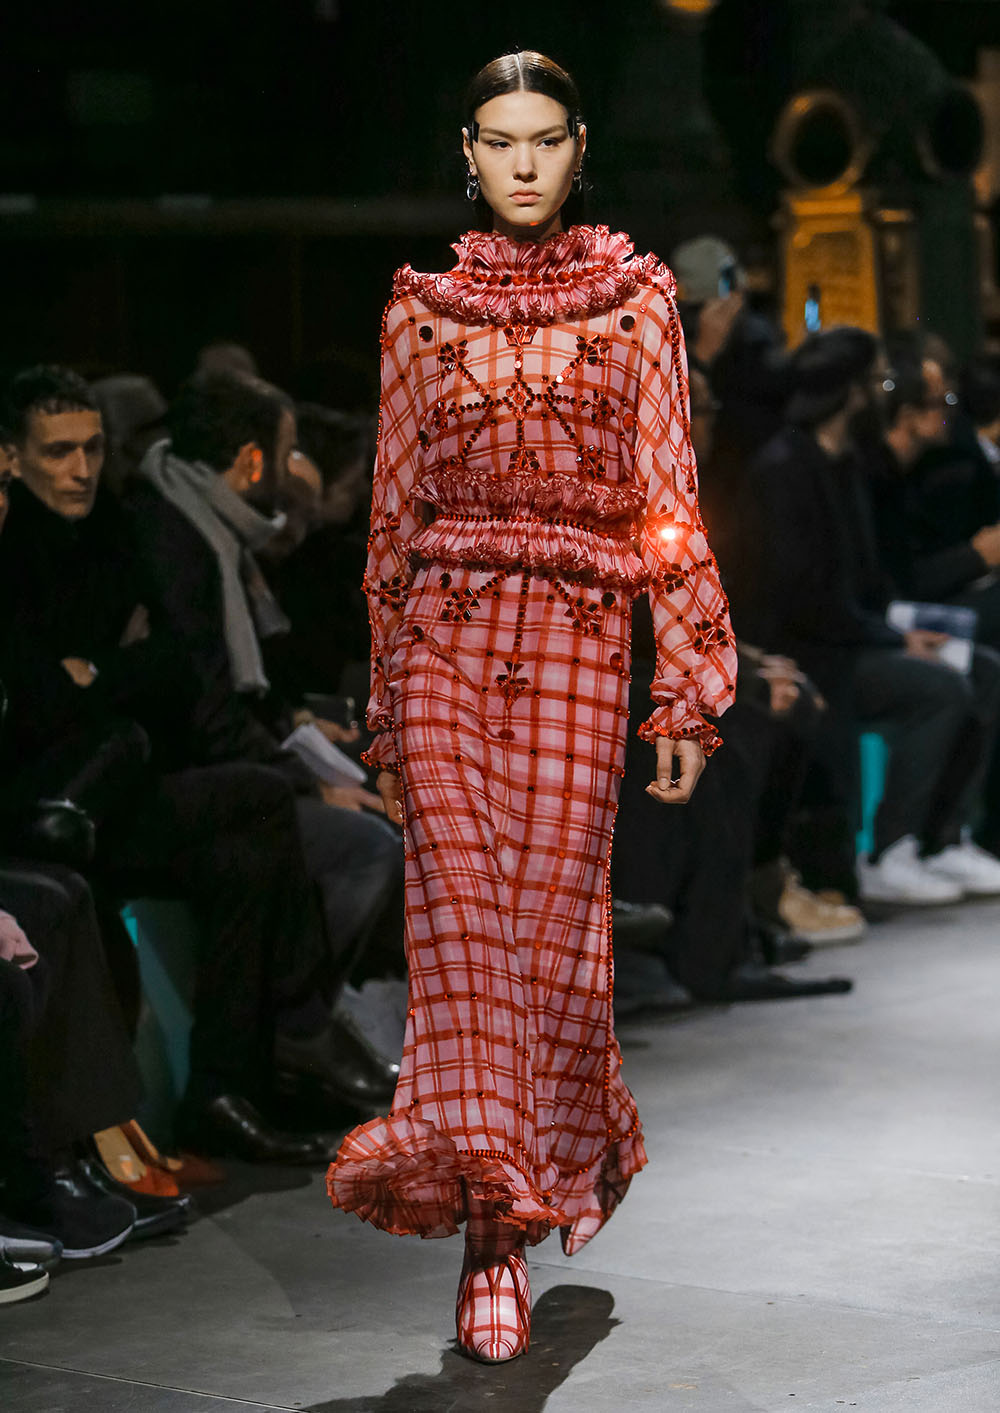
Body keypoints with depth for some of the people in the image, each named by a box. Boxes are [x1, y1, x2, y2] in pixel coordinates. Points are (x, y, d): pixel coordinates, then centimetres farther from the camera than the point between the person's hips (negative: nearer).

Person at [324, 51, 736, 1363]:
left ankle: (530, 1187, 17)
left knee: (549, 919, -2)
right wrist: (385, 708, 10)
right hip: (447, 638, 1)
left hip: (578, 641, -1)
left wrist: (690, 685, -2)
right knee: (460, 919, -7)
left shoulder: (635, 297, 7)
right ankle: (494, 1232, -6)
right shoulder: (423, 307, 10)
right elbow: (394, 507, 12)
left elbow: (670, 494, 4)